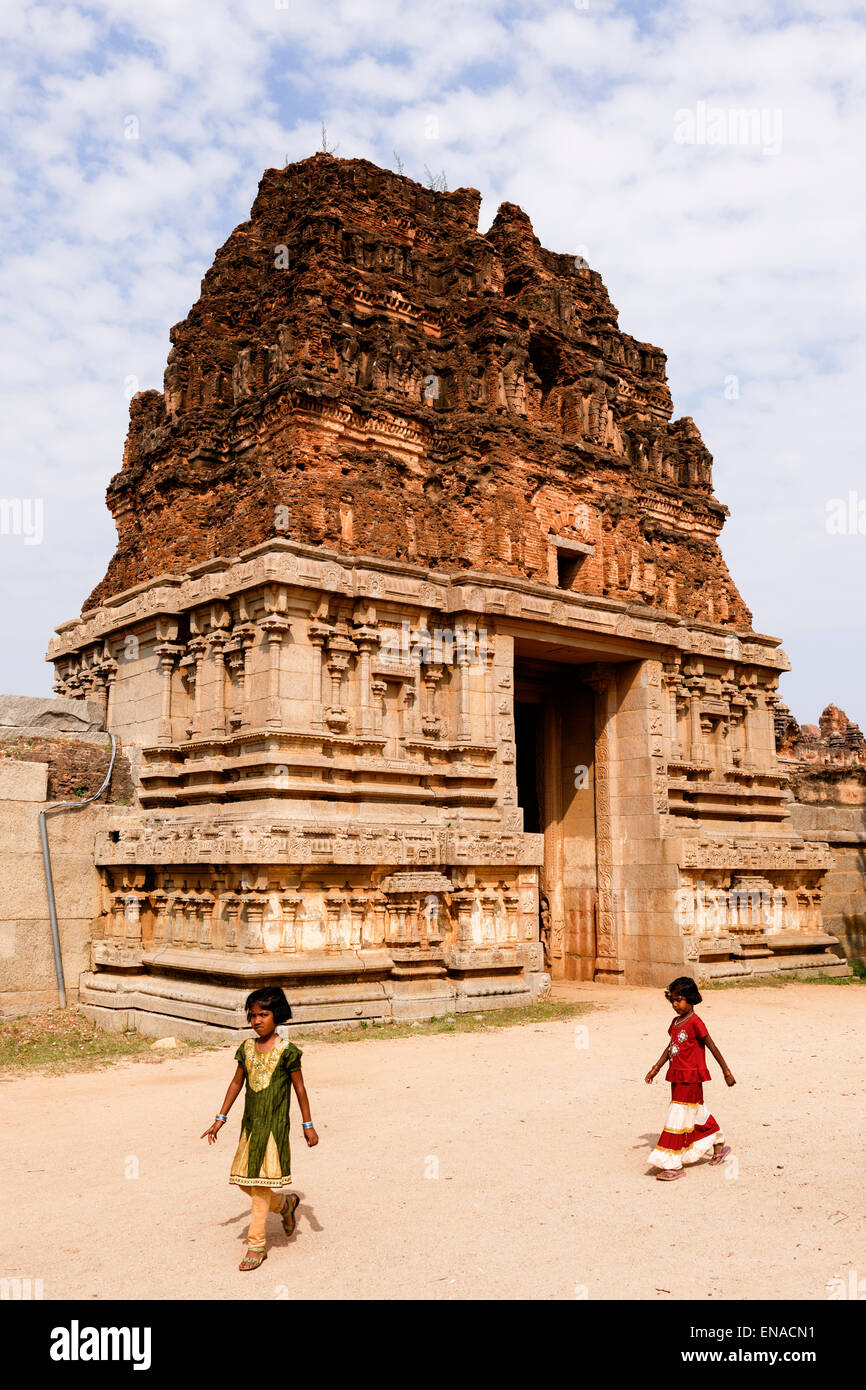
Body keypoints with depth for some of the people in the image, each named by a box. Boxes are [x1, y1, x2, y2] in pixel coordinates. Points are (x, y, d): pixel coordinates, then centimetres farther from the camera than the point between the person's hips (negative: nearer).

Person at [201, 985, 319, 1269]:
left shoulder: (286, 1050, -10)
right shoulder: (247, 1048, 4)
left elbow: (299, 1088, -4)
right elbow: (237, 1083, 13)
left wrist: (307, 1124, -3)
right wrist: (220, 1120, 12)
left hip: (274, 1125, -6)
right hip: (250, 1123, 6)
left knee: (261, 1183, -5)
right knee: (245, 1181, 8)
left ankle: (256, 1244, 5)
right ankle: (285, 1203, 33)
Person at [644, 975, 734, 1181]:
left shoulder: (695, 1022, -16)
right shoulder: (676, 1022, 9)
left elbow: (712, 1048, -12)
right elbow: (669, 1048, 16)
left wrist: (726, 1072, -8)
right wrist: (655, 1069, 16)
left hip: (691, 1078, -8)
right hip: (677, 1077, 8)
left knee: (679, 1118, -8)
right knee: (697, 1115, 20)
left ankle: (674, 1165, -3)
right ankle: (719, 1145, 39)